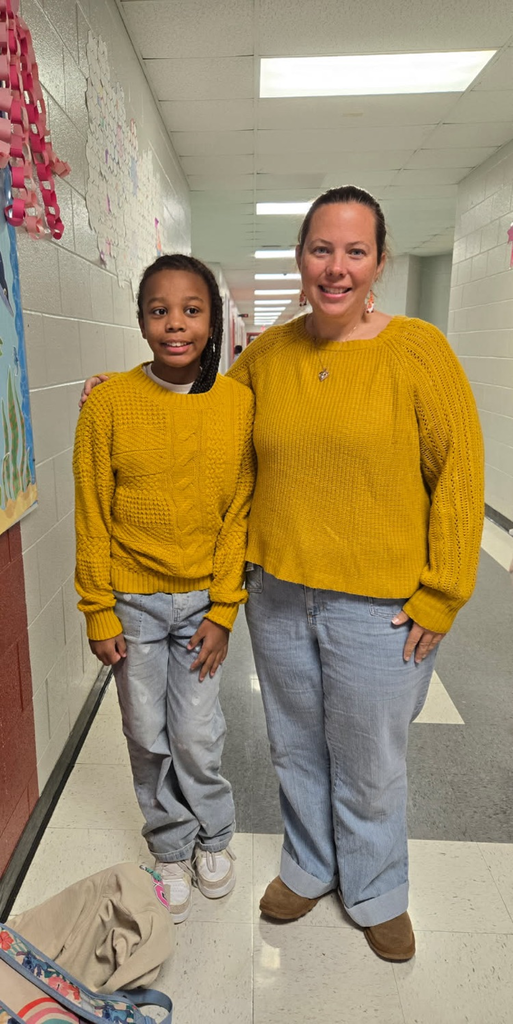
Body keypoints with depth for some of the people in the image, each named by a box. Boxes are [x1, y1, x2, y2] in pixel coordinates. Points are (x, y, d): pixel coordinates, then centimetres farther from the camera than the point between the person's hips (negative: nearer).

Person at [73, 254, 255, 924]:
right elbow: (92, 518, -5)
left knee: (197, 736, 10)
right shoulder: (109, 404, -11)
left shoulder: (239, 403, -7)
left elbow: (239, 512, -4)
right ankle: (172, 849, 41)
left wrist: (222, 611, -5)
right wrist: (99, 614, -4)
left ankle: (214, 838, 41)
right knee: (149, 737, 14)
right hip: (132, 601, 0)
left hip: (202, 599, 0)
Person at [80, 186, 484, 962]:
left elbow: (459, 475, -9)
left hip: (379, 607, -3)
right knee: (297, 750, 22)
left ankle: (376, 892, 46)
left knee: (370, 766, 16)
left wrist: (438, 599, -10)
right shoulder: (268, 353, 3)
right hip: (277, 595, 4)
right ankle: (309, 866, 51)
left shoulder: (417, 349, -9)